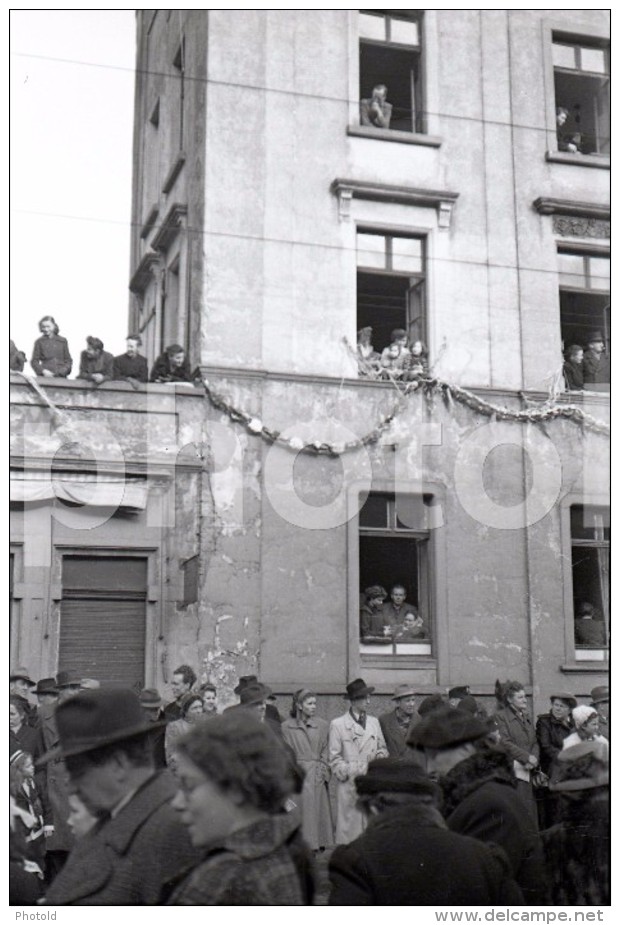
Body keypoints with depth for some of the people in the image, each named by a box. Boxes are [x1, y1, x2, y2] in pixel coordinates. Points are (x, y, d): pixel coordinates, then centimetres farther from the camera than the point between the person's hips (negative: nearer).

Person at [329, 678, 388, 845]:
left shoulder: (374, 722, 14)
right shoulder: (337, 724, -1)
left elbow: (382, 748, 19)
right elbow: (335, 758, 1)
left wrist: (381, 755, -2)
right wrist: (347, 773, -9)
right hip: (349, 784, -4)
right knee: (349, 825, -3)